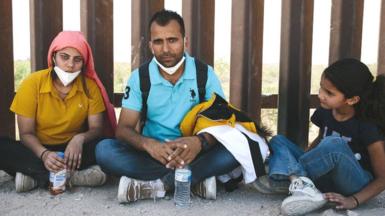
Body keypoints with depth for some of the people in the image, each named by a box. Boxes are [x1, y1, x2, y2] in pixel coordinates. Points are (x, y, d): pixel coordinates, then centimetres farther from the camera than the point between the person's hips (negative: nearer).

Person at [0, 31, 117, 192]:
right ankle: (74, 176, -30)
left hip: (72, 150, 1)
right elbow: (26, 133, -10)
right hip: (39, 150, 0)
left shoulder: (90, 86, -7)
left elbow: (97, 129, -7)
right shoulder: (32, 83, -10)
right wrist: (44, 154, -32)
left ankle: (36, 176, -23)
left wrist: (80, 138, -31)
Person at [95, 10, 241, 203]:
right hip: (153, 152, 1)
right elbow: (124, 128, -8)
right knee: (104, 150, -25)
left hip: (194, 152, 0)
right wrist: (148, 144, -32)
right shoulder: (139, 78, -3)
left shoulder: (205, 74, -4)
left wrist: (200, 142, -33)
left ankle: (155, 184, -24)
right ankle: (196, 178, -26)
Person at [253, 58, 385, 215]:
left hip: (356, 184, -6)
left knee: (334, 144, -36)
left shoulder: (368, 128, -20)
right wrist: (306, 157, 0)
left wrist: (353, 200, -26)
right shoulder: (325, 112, -4)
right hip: (327, 178, 7)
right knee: (277, 141, -4)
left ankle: (281, 181, -21)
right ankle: (303, 185, -31)